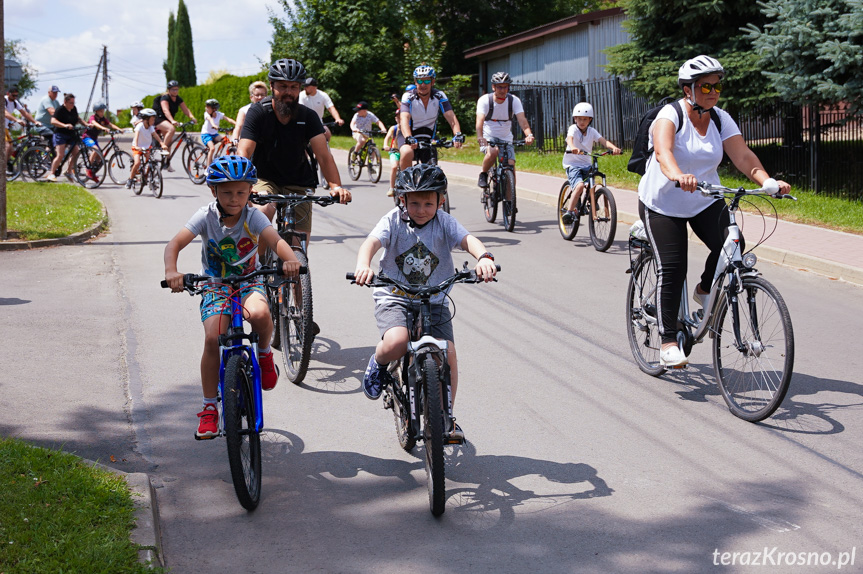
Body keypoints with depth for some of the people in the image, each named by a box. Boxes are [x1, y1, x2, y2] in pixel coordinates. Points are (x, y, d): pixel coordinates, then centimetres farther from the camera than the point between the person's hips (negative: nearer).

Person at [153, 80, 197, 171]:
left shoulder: (178, 99, 3)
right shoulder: (165, 98, -18)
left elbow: (186, 110, -7)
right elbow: (165, 110, -34)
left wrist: (192, 117, -28)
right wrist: (172, 121, -50)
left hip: (167, 121, 8)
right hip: (158, 119, -8)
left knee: (170, 141, 4)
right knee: (171, 129, -35)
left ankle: (167, 162, 12)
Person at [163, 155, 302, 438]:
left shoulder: (253, 216, -11)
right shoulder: (206, 216, -11)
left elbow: (275, 240, -28)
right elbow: (175, 244, -19)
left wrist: (290, 259, -50)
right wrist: (171, 271, -40)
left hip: (249, 282, -1)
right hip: (215, 286, 1)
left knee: (259, 313, -35)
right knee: (213, 339, -18)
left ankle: (265, 353, 0)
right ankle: (209, 408, -1)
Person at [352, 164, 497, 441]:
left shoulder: (444, 222, -3)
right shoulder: (393, 221, -7)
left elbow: (467, 239, -20)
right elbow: (372, 241, -24)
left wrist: (484, 257, -43)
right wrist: (363, 265, -48)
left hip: (434, 301, 3)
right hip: (394, 297, -2)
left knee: (447, 354, -10)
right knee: (396, 343, -30)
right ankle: (377, 364, 8)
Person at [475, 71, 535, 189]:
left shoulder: (514, 100, -9)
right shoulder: (485, 100, -14)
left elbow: (522, 120, -22)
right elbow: (480, 120, -28)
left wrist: (529, 135, -42)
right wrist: (480, 137, -48)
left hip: (506, 139, 3)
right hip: (488, 137, -3)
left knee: (510, 167, -14)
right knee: (493, 152, -35)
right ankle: (483, 175, -7)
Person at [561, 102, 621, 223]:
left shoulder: (592, 131, 5)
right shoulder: (573, 129, -6)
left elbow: (603, 141, -10)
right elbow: (569, 138, -28)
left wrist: (614, 147, -31)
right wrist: (573, 148, -52)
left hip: (586, 164, 5)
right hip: (572, 164, -5)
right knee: (580, 185, -28)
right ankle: (569, 212, -22)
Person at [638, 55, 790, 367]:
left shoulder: (721, 120, -3)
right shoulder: (670, 115, -18)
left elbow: (743, 156, -13)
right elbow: (663, 151, -38)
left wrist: (768, 181, -32)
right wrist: (678, 176, -59)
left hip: (706, 202, 5)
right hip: (663, 204, -5)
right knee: (672, 269, -12)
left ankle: (705, 290, 13)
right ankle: (668, 342, -3)